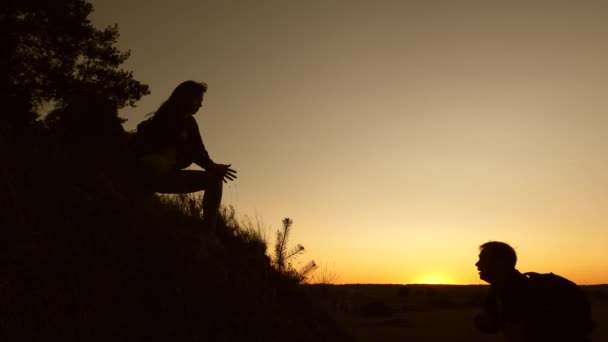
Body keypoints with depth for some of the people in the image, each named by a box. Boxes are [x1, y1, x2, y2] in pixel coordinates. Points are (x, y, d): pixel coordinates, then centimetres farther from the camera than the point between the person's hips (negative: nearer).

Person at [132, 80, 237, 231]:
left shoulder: (189, 122, 14)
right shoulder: (167, 117, -9)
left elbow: (199, 150, 6)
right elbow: (183, 148, -18)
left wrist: (213, 167, -14)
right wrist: (210, 166, -22)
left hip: (168, 175, 8)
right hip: (150, 172, -8)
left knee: (214, 179, 0)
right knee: (171, 152, -38)